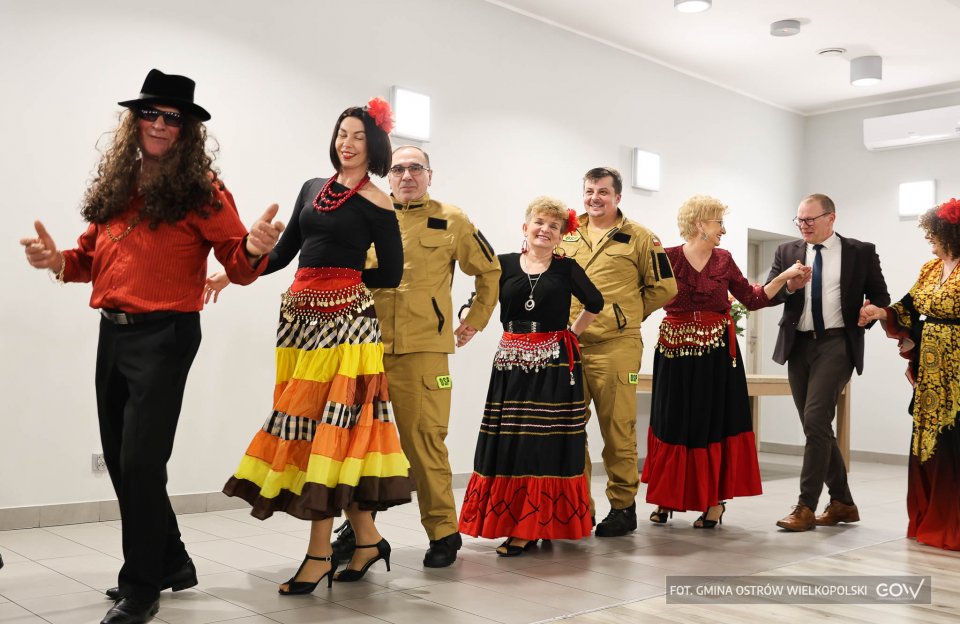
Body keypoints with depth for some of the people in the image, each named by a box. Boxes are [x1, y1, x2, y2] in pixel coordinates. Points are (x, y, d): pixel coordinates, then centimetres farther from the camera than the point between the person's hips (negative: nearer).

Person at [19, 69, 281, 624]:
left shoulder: (201, 191, -5)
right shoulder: (115, 186, 10)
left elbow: (238, 267, -8)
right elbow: (94, 258, 17)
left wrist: (255, 248, -30)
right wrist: (59, 261, -3)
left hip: (165, 335, -7)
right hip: (112, 333, 7)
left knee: (140, 461, -5)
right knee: (119, 458, 14)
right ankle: (172, 563, 31)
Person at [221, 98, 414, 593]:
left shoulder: (377, 204, -2)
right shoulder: (312, 189, 15)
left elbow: (391, 276, -2)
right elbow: (284, 251, 15)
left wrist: (342, 277, 2)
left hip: (344, 319, -7)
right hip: (301, 315, 7)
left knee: (328, 424, -7)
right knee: (305, 422, 7)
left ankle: (320, 553, 3)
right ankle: (367, 539, 18)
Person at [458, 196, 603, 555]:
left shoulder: (566, 268, 4)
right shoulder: (505, 264, 5)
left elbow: (595, 303, 15)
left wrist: (572, 333, 12)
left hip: (554, 365, -1)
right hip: (511, 364, 2)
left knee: (546, 444, -2)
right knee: (507, 443, 3)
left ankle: (532, 528, 5)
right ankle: (509, 522, 15)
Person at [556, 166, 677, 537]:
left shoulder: (638, 238, 3)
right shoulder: (566, 236, 14)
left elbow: (663, 287, 6)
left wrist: (627, 313, 6)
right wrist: (563, 316, 13)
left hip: (615, 347, -4)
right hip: (568, 345, 4)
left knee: (618, 430, -1)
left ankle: (623, 505, 12)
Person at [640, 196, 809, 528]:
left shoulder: (724, 260, 5)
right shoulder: (667, 258, -3)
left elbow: (753, 299, 8)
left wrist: (784, 276, 1)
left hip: (717, 354, 2)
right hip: (675, 354, -2)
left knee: (715, 424, 3)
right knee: (672, 424, 5)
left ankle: (715, 501, 13)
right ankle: (667, 498, 17)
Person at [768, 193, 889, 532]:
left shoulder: (861, 252, 3)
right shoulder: (787, 252, 10)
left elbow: (880, 297, 8)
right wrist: (789, 287, -19)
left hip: (836, 343, -4)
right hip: (798, 345, 5)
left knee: (816, 420, -16)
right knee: (817, 427, 10)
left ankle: (806, 507, -10)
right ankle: (842, 503, 23)